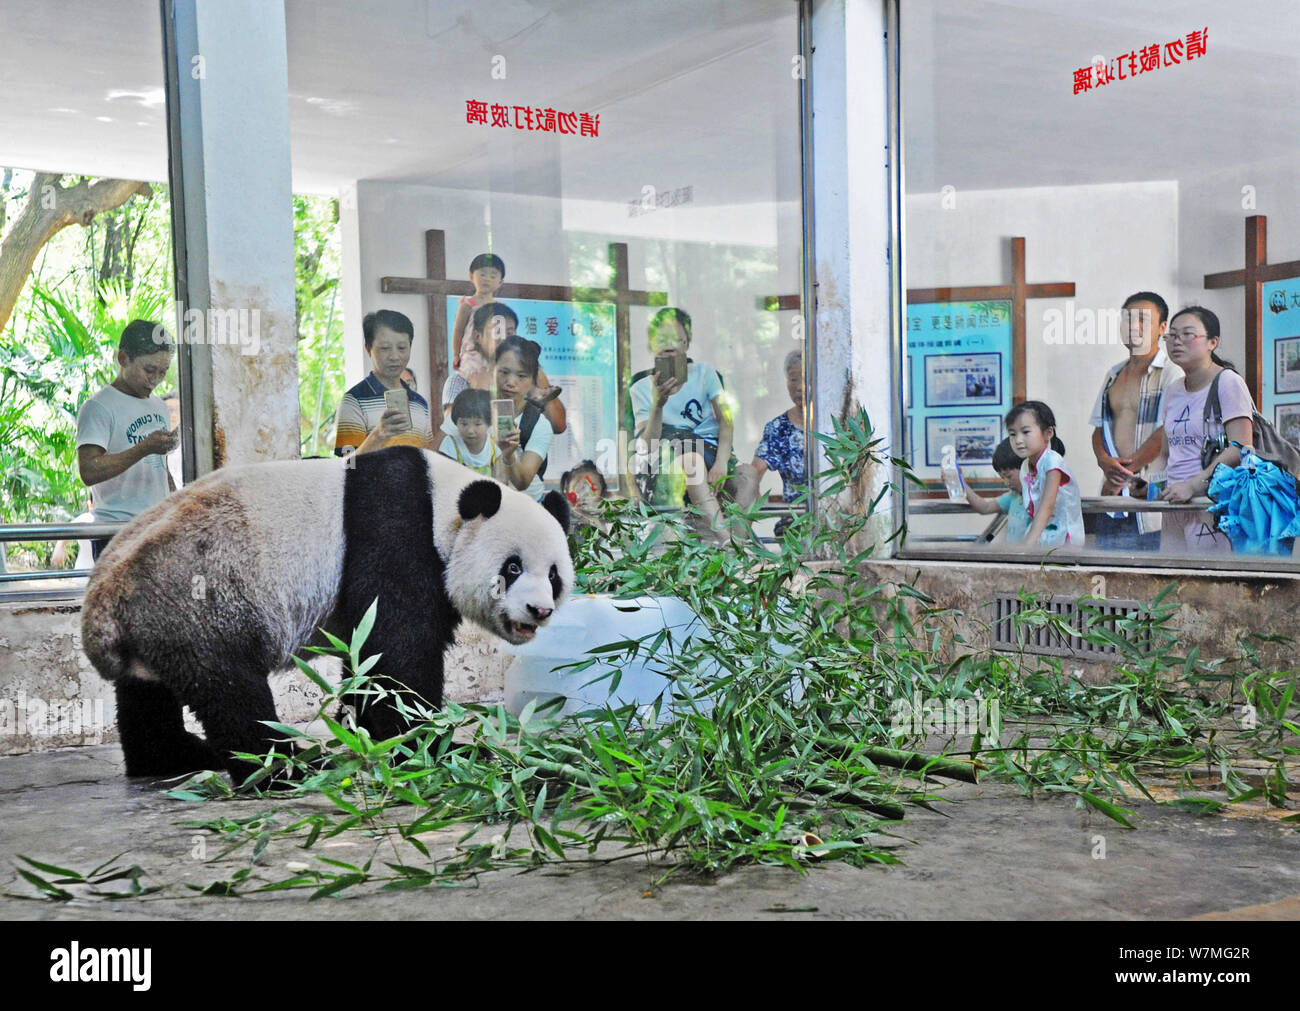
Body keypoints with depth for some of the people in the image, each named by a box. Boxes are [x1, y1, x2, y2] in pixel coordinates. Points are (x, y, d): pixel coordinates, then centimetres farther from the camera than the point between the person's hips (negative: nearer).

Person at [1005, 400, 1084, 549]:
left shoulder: (1052, 461, -15)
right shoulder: (1025, 466, 7)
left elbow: (1047, 506, -23)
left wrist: (1029, 544, -30)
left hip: (1064, 539, -7)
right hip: (1040, 537, 7)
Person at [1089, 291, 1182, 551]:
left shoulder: (1171, 374, -3)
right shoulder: (1115, 374, 19)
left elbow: (1166, 434, -12)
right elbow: (1099, 428, 18)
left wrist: (1125, 471, -11)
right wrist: (1106, 462, -3)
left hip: (1149, 491, -6)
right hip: (1112, 492, 6)